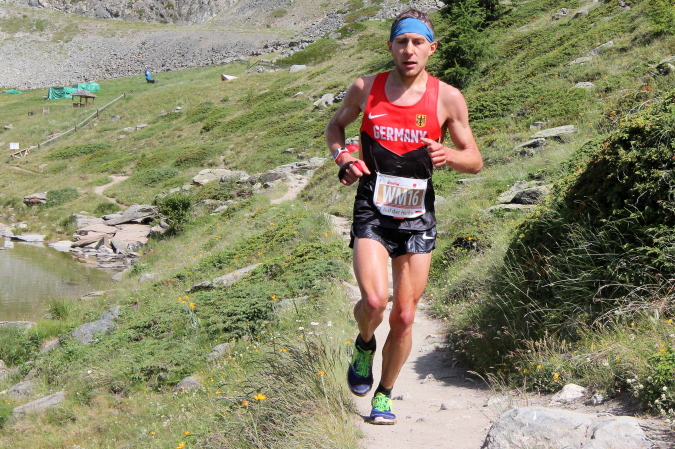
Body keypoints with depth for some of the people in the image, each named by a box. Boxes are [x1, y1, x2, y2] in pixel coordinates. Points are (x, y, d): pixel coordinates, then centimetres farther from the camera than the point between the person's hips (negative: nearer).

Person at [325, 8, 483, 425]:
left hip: (418, 218, 1)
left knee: (404, 317, 5)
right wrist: (342, 157, -3)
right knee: (374, 300, -22)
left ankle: (384, 395, 28)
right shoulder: (365, 89, -1)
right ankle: (364, 345, 15)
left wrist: (449, 156, -20)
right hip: (372, 214, -1)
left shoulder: (448, 98, -4)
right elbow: (335, 126, 18)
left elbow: (475, 160, 3)